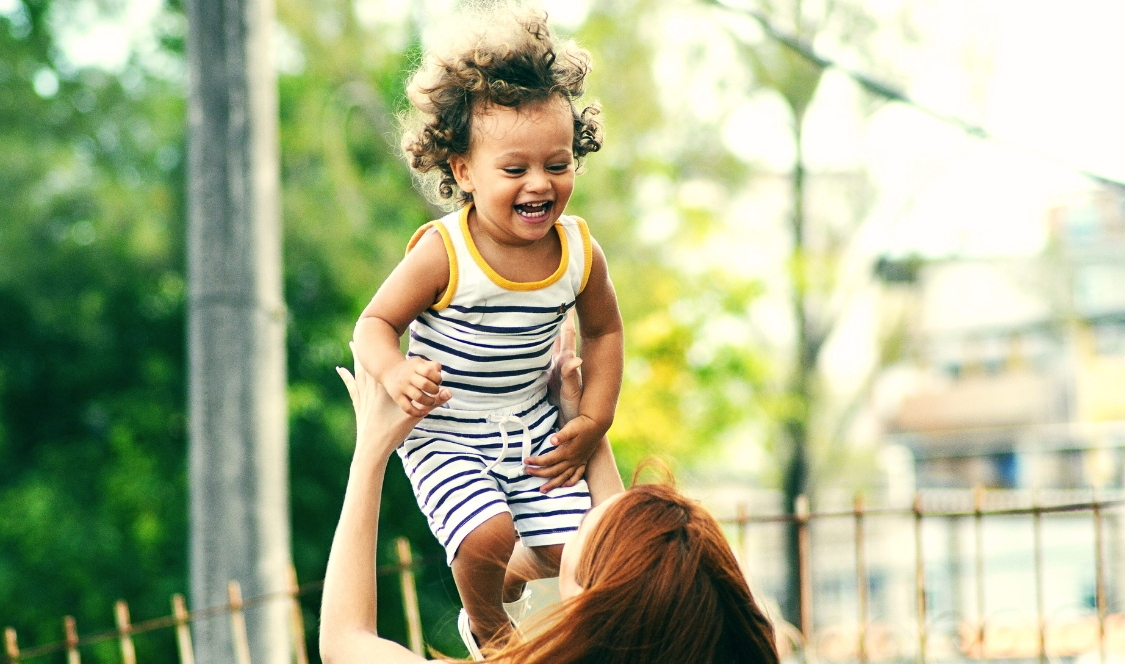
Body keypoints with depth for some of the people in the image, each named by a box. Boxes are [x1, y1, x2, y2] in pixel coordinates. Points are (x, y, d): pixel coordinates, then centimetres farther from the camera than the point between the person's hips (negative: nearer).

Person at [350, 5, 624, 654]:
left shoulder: (579, 252, -10)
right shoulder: (443, 254, -24)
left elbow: (604, 331, 8)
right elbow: (377, 321, -13)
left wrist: (593, 423, 1)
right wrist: (394, 371, -35)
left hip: (533, 426, 5)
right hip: (446, 435, -4)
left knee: (567, 547, -1)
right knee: (486, 537, -24)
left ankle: (510, 581, 37)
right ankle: (486, 627, 11)